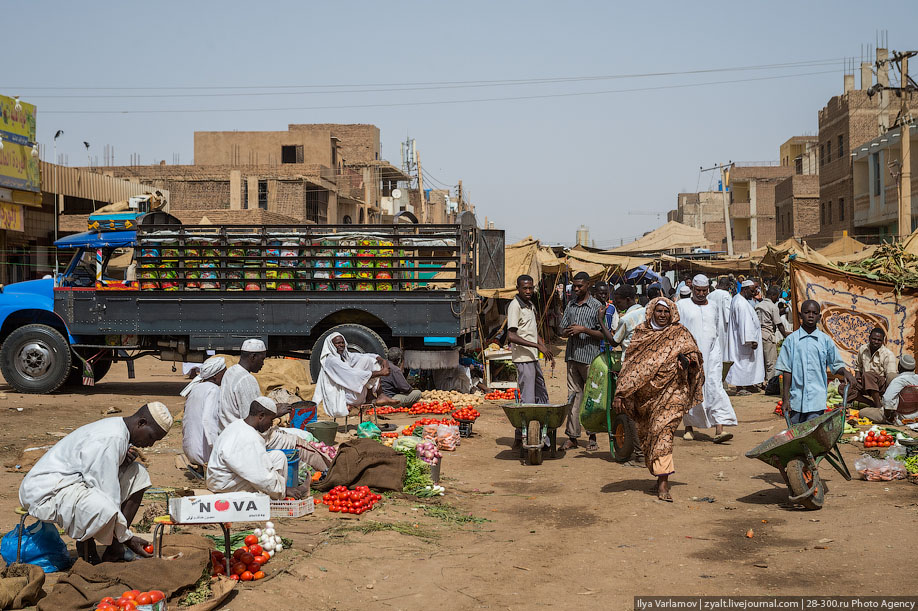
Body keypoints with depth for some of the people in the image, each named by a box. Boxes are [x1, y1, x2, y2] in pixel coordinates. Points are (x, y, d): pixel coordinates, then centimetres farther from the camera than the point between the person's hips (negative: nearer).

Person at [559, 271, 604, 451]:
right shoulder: (570, 305, 15)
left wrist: (584, 330, -15)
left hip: (590, 357, -5)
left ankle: (593, 436, 8)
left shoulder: (597, 306, -2)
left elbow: (603, 334, -5)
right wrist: (569, 331, -4)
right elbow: (562, 331, 18)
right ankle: (572, 437, 4)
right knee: (573, 395, 3)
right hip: (572, 356, 5)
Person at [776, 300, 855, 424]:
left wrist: (845, 372, -11)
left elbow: (836, 364, 12)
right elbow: (786, 370, 3)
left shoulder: (825, 340, 5)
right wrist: (785, 398, 0)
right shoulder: (791, 340, 3)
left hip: (817, 400, 0)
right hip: (796, 399, 0)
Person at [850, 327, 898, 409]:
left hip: (882, 385, -6)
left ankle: (879, 406, -32)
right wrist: (857, 376, 5)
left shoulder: (888, 354, -12)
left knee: (868, 375, -37)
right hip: (865, 385, 6)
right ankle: (873, 403, -12)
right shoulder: (862, 349, 6)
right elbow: (858, 366, 25)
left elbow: (891, 376, -23)